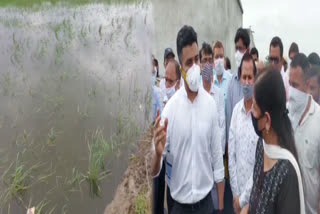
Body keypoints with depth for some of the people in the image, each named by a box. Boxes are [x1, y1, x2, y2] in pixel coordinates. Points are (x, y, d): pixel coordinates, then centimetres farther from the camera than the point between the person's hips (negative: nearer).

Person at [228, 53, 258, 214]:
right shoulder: (236, 110, 0)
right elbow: (231, 154, 2)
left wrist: (243, 198, -10)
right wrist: (235, 193, -1)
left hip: (254, 194, -4)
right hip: (237, 191, 4)